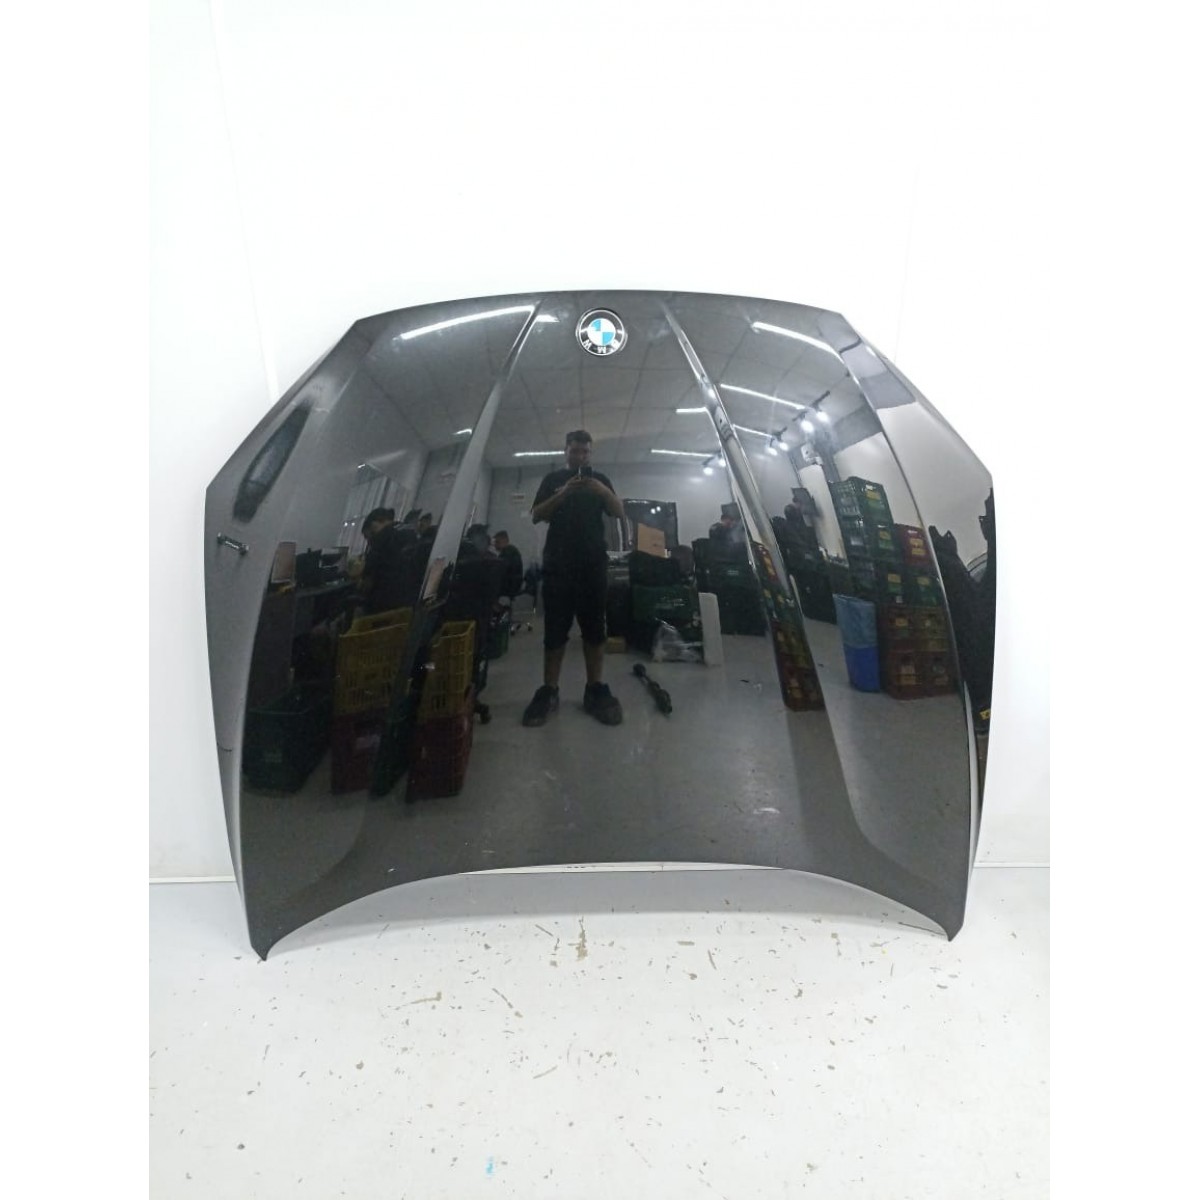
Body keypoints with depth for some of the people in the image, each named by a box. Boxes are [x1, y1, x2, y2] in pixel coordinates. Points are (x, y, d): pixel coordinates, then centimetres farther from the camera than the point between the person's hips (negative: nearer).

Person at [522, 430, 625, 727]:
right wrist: (562, 494, -10)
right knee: (555, 626, -3)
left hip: (593, 562, 1)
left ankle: (595, 689, 1)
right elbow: (536, 516, 5)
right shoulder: (553, 479, 15)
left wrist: (604, 491, -11)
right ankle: (548, 690, 0)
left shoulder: (599, 479, 17)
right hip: (558, 562, 0)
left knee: (594, 625, -1)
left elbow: (620, 513, 8)